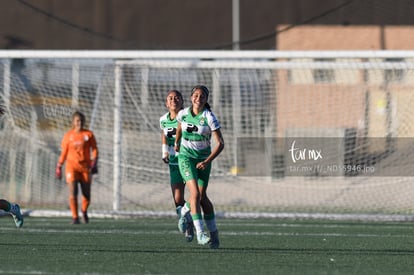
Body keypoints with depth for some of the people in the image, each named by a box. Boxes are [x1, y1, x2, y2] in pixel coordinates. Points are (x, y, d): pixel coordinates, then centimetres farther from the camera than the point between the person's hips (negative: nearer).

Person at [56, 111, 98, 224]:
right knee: (72, 193, -15)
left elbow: (94, 149, 3)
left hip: (85, 167, 1)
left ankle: (84, 211, 34)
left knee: (87, 195, 3)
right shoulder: (68, 135, 5)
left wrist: (94, 162, -13)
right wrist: (59, 167, 9)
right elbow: (64, 152, 12)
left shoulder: (89, 134, 4)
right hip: (72, 166, 0)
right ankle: (75, 217, -6)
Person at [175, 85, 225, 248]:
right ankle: (200, 234, -20)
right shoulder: (183, 114, -5)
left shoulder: (209, 118, -15)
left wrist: (207, 161, -24)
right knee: (195, 193, -17)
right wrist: (176, 142, 34)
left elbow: (220, 143, -17)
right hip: (186, 157, 1)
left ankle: (213, 232, 24)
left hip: (203, 158, -1)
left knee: (202, 197, 5)